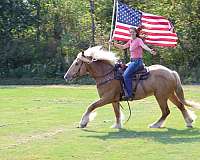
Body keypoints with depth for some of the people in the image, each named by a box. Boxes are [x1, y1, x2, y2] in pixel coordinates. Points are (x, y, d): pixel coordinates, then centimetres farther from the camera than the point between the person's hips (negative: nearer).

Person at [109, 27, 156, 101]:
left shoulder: (138, 40, -9)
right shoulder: (130, 41, 16)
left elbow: (144, 46, -28)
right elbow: (123, 47, 29)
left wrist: (150, 50, -47)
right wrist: (113, 43, 25)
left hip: (137, 61, -10)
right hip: (132, 61, 10)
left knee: (126, 75, -23)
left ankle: (129, 95, -24)